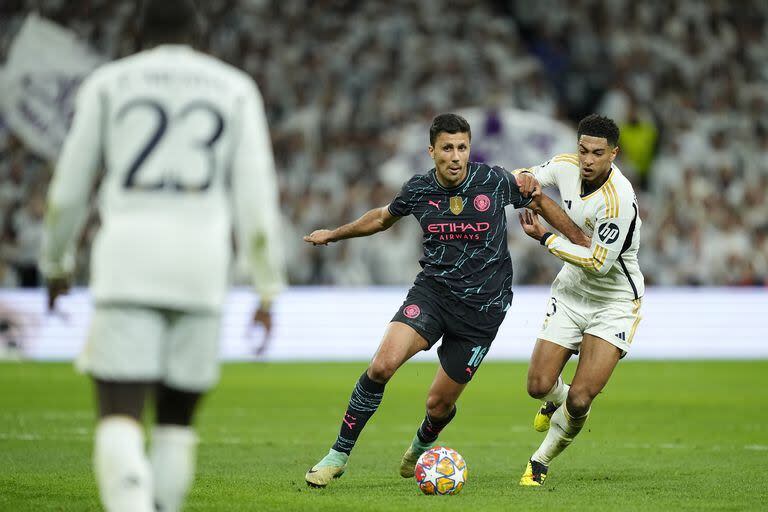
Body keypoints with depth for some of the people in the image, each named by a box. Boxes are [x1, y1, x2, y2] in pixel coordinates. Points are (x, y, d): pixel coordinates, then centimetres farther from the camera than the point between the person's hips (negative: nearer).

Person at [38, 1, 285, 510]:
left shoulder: (108, 84, 11)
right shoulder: (235, 89, 13)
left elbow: (69, 188, 13)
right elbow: (255, 195, 6)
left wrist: (56, 262, 29)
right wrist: (269, 289, 10)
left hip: (128, 258, -2)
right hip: (203, 263, 2)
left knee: (119, 419, -7)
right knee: (177, 417, 17)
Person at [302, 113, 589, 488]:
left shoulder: (495, 182, -10)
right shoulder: (418, 190, -3)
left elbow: (538, 199, 8)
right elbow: (383, 217, 19)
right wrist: (333, 234, 29)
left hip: (483, 307, -1)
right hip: (431, 290, 1)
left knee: (439, 403, 3)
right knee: (382, 365, -22)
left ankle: (421, 447, 42)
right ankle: (338, 455, -8)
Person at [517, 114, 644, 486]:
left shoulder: (619, 200, -29)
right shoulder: (566, 166, -9)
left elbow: (598, 263, -24)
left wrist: (546, 239, -16)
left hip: (614, 302, -5)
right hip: (571, 292, 5)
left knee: (579, 401, -13)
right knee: (539, 386, -3)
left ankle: (542, 460, 13)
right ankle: (556, 399, 35)